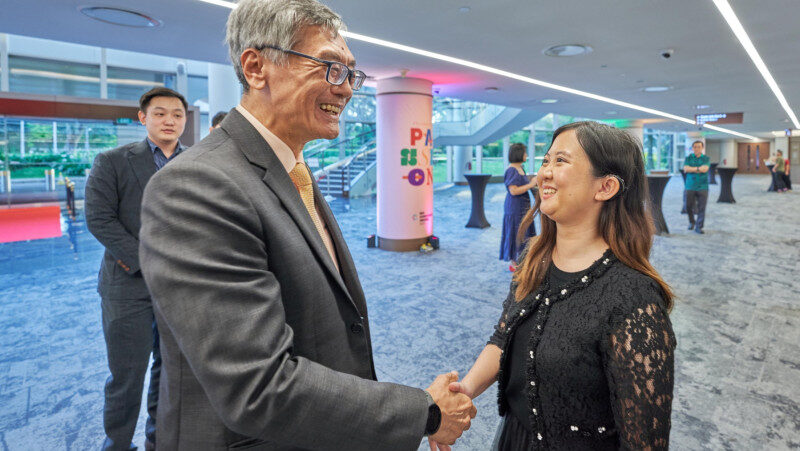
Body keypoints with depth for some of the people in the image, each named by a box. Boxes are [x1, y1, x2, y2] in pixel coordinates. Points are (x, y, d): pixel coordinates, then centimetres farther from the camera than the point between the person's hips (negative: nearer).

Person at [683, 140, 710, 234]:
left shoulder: (706, 158, 6)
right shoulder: (688, 158, 8)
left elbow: (705, 169, -11)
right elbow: (686, 168, -9)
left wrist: (692, 169, -7)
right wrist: (699, 169, -11)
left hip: (702, 187, -1)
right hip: (690, 187, 1)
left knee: (701, 208, -3)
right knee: (688, 206, 1)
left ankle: (699, 227, 5)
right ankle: (692, 222, 26)